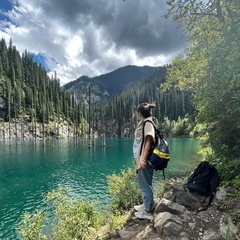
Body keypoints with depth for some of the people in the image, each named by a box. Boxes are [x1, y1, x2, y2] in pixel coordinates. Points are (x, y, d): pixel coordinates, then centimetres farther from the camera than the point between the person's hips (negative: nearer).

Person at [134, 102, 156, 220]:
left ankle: (147, 212, 19)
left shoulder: (148, 123, -14)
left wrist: (143, 159, -29)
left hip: (145, 160, -9)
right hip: (141, 158, 9)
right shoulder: (143, 123, 13)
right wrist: (138, 158, 23)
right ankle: (146, 205, 39)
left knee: (145, 185, 3)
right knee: (144, 184, 22)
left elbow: (148, 141, -22)